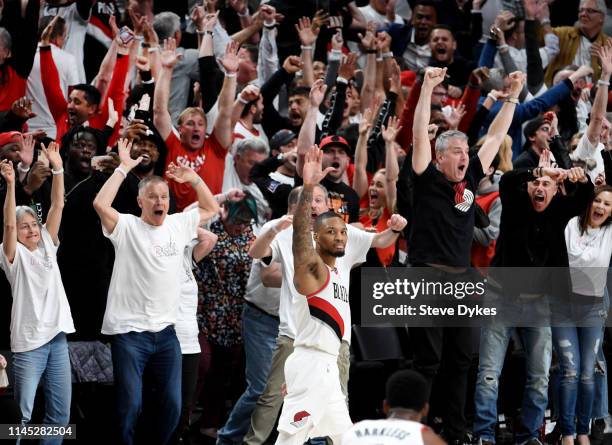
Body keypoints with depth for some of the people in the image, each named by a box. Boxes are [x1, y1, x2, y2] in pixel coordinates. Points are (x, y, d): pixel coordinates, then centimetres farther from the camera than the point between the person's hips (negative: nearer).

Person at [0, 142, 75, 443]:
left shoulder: (47, 246, 12)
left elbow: (58, 206, 5)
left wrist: (57, 169, -4)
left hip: (57, 336, 5)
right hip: (28, 341, -5)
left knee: (60, 414, 7)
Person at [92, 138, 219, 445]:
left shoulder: (178, 225, 9)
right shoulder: (126, 227, -6)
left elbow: (212, 208, 20)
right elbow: (100, 204, -23)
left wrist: (192, 177, 7)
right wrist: (123, 168, -17)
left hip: (166, 331, 5)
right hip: (129, 332, -5)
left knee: (172, 404, 6)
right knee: (130, 405, -5)